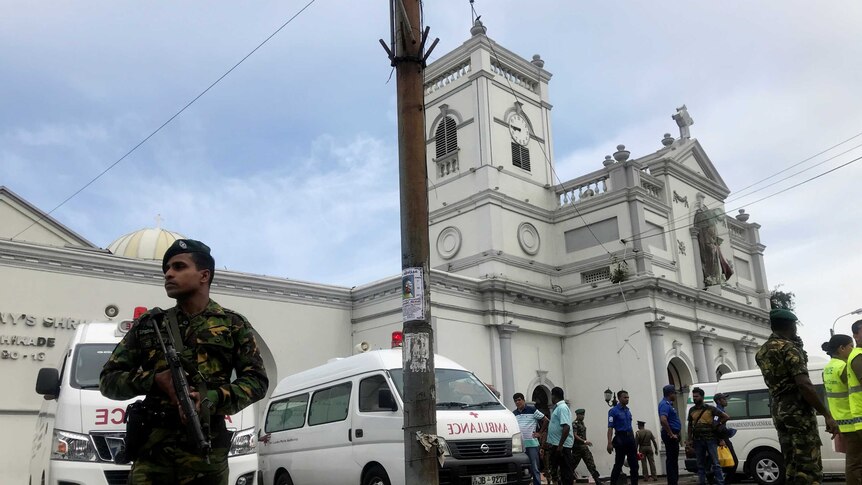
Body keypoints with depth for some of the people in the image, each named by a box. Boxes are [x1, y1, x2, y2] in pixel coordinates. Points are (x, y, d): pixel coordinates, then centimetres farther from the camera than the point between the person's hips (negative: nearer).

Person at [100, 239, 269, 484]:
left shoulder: (233, 325, 9)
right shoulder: (147, 324, 13)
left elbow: (257, 380, 3)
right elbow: (108, 380, 12)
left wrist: (214, 399, -15)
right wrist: (155, 380, -8)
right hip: (152, 449, 1)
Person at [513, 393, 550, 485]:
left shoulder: (532, 410, -2)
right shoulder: (513, 414, 12)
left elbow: (545, 420, 1)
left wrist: (539, 433, 1)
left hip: (532, 444, -4)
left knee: (534, 468, -2)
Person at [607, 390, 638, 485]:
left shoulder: (628, 410, 15)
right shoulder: (613, 411, -7)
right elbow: (610, 428, -13)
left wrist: (633, 440, 17)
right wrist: (609, 443, -21)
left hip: (630, 438, 7)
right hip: (620, 438, -7)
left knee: (634, 464, 7)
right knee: (618, 465, -3)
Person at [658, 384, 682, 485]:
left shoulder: (668, 404, 16)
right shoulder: (665, 404, -16)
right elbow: (663, 420, -31)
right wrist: (671, 434, -24)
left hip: (673, 435, 10)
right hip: (670, 435, -10)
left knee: (674, 460, 13)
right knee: (671, 460, -7)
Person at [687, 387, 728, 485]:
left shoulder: (710, 408, -2)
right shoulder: (692, 410, 10)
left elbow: (726, 416, 2)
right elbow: (690, 425, 17)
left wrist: (717, 425, 3)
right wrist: (689, 439, 12)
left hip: (710, 439, -4)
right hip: (697, 440, 4)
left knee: (715, 463, -4)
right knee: (700, 464, 9)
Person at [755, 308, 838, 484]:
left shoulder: (762, 351, 15)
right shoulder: (789, 348, -11)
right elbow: (804, 385, -21)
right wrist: (827, 414, -18)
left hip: (779, 411, 8)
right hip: (798, 411, -8)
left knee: (791, 467, 12)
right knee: (809, 468, -8)